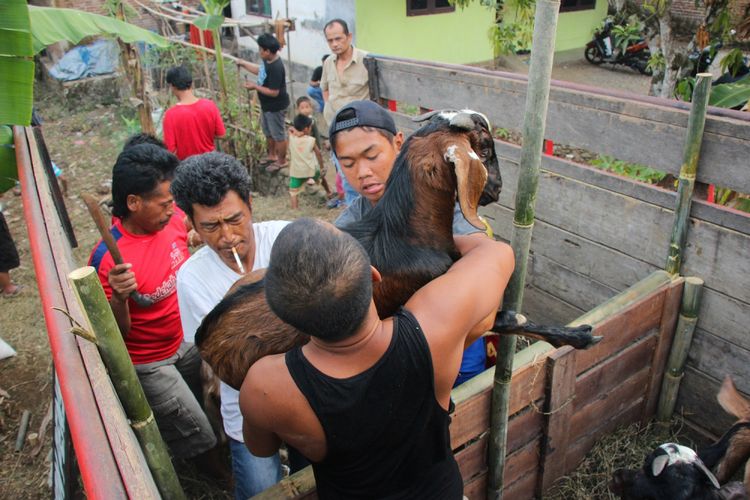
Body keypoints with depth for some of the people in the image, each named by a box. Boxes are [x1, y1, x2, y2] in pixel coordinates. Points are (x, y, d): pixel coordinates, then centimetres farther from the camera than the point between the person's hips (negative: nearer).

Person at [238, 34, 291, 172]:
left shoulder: (276, 68, -31)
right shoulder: (268, 61, -2)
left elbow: (274, 92, -30)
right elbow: (260, 71, 20)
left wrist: (255, 86, -21)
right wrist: (244, 64, 14)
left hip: (275, 107, -10)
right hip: (266, 105, 10)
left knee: (279, 135, 8)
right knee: (268, 133, 25)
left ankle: (282, 161, 25)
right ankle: (272, 155, 44)